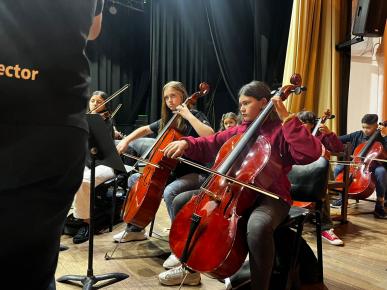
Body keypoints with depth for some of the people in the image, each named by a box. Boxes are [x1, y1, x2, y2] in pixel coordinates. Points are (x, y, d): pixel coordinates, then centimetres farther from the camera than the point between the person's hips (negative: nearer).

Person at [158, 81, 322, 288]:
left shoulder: (281, 132, -7)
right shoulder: (237, 132, 13)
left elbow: (311, 153, -23)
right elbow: (208, 145, 14)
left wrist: (287, 118, -23)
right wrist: (186, 143, -5)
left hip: (270, 197, -6)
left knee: (258, 227, -41)